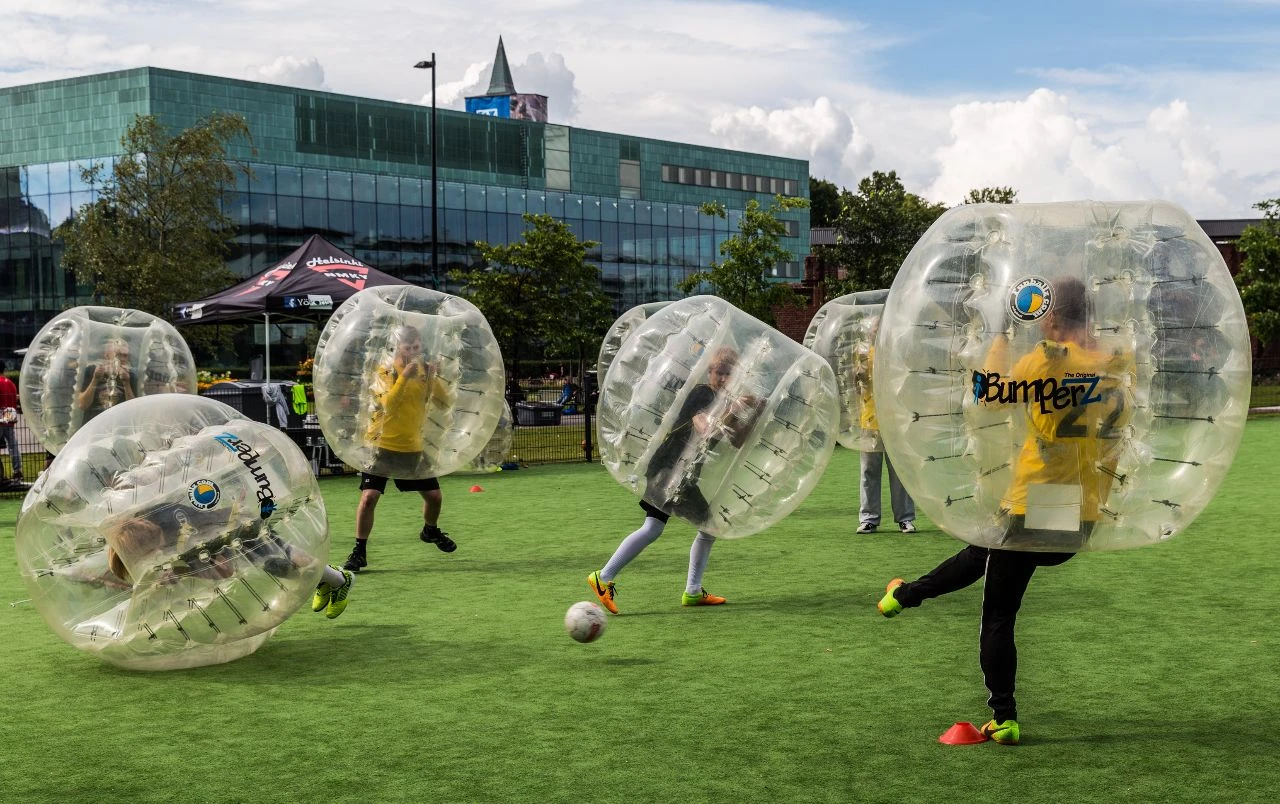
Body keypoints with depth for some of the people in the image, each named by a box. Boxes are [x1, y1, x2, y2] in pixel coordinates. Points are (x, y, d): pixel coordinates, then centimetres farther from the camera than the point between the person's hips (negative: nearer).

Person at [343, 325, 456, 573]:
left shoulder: (425, 371, 3)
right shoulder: (384, 372, -9)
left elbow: (446, 402, -6)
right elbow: (389, 404, -24)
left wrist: (436, 378, -21)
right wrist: (405, 376, -32)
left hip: (413, 447, 4)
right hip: (382, 445, -4)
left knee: (434, 496, 8)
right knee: (369, 497, -14)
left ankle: (431, 531, 39)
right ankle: (359, 551, -1)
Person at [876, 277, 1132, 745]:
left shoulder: (1048, 359, -16)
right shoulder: (1119, 366, -2)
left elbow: (988, 395, -4)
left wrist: (998, 346, 10)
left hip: (1030, 511, -5)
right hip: (1083, 521, 6)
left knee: (998, 617, 12)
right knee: (982, 554, 30)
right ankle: (908, 594, 45)